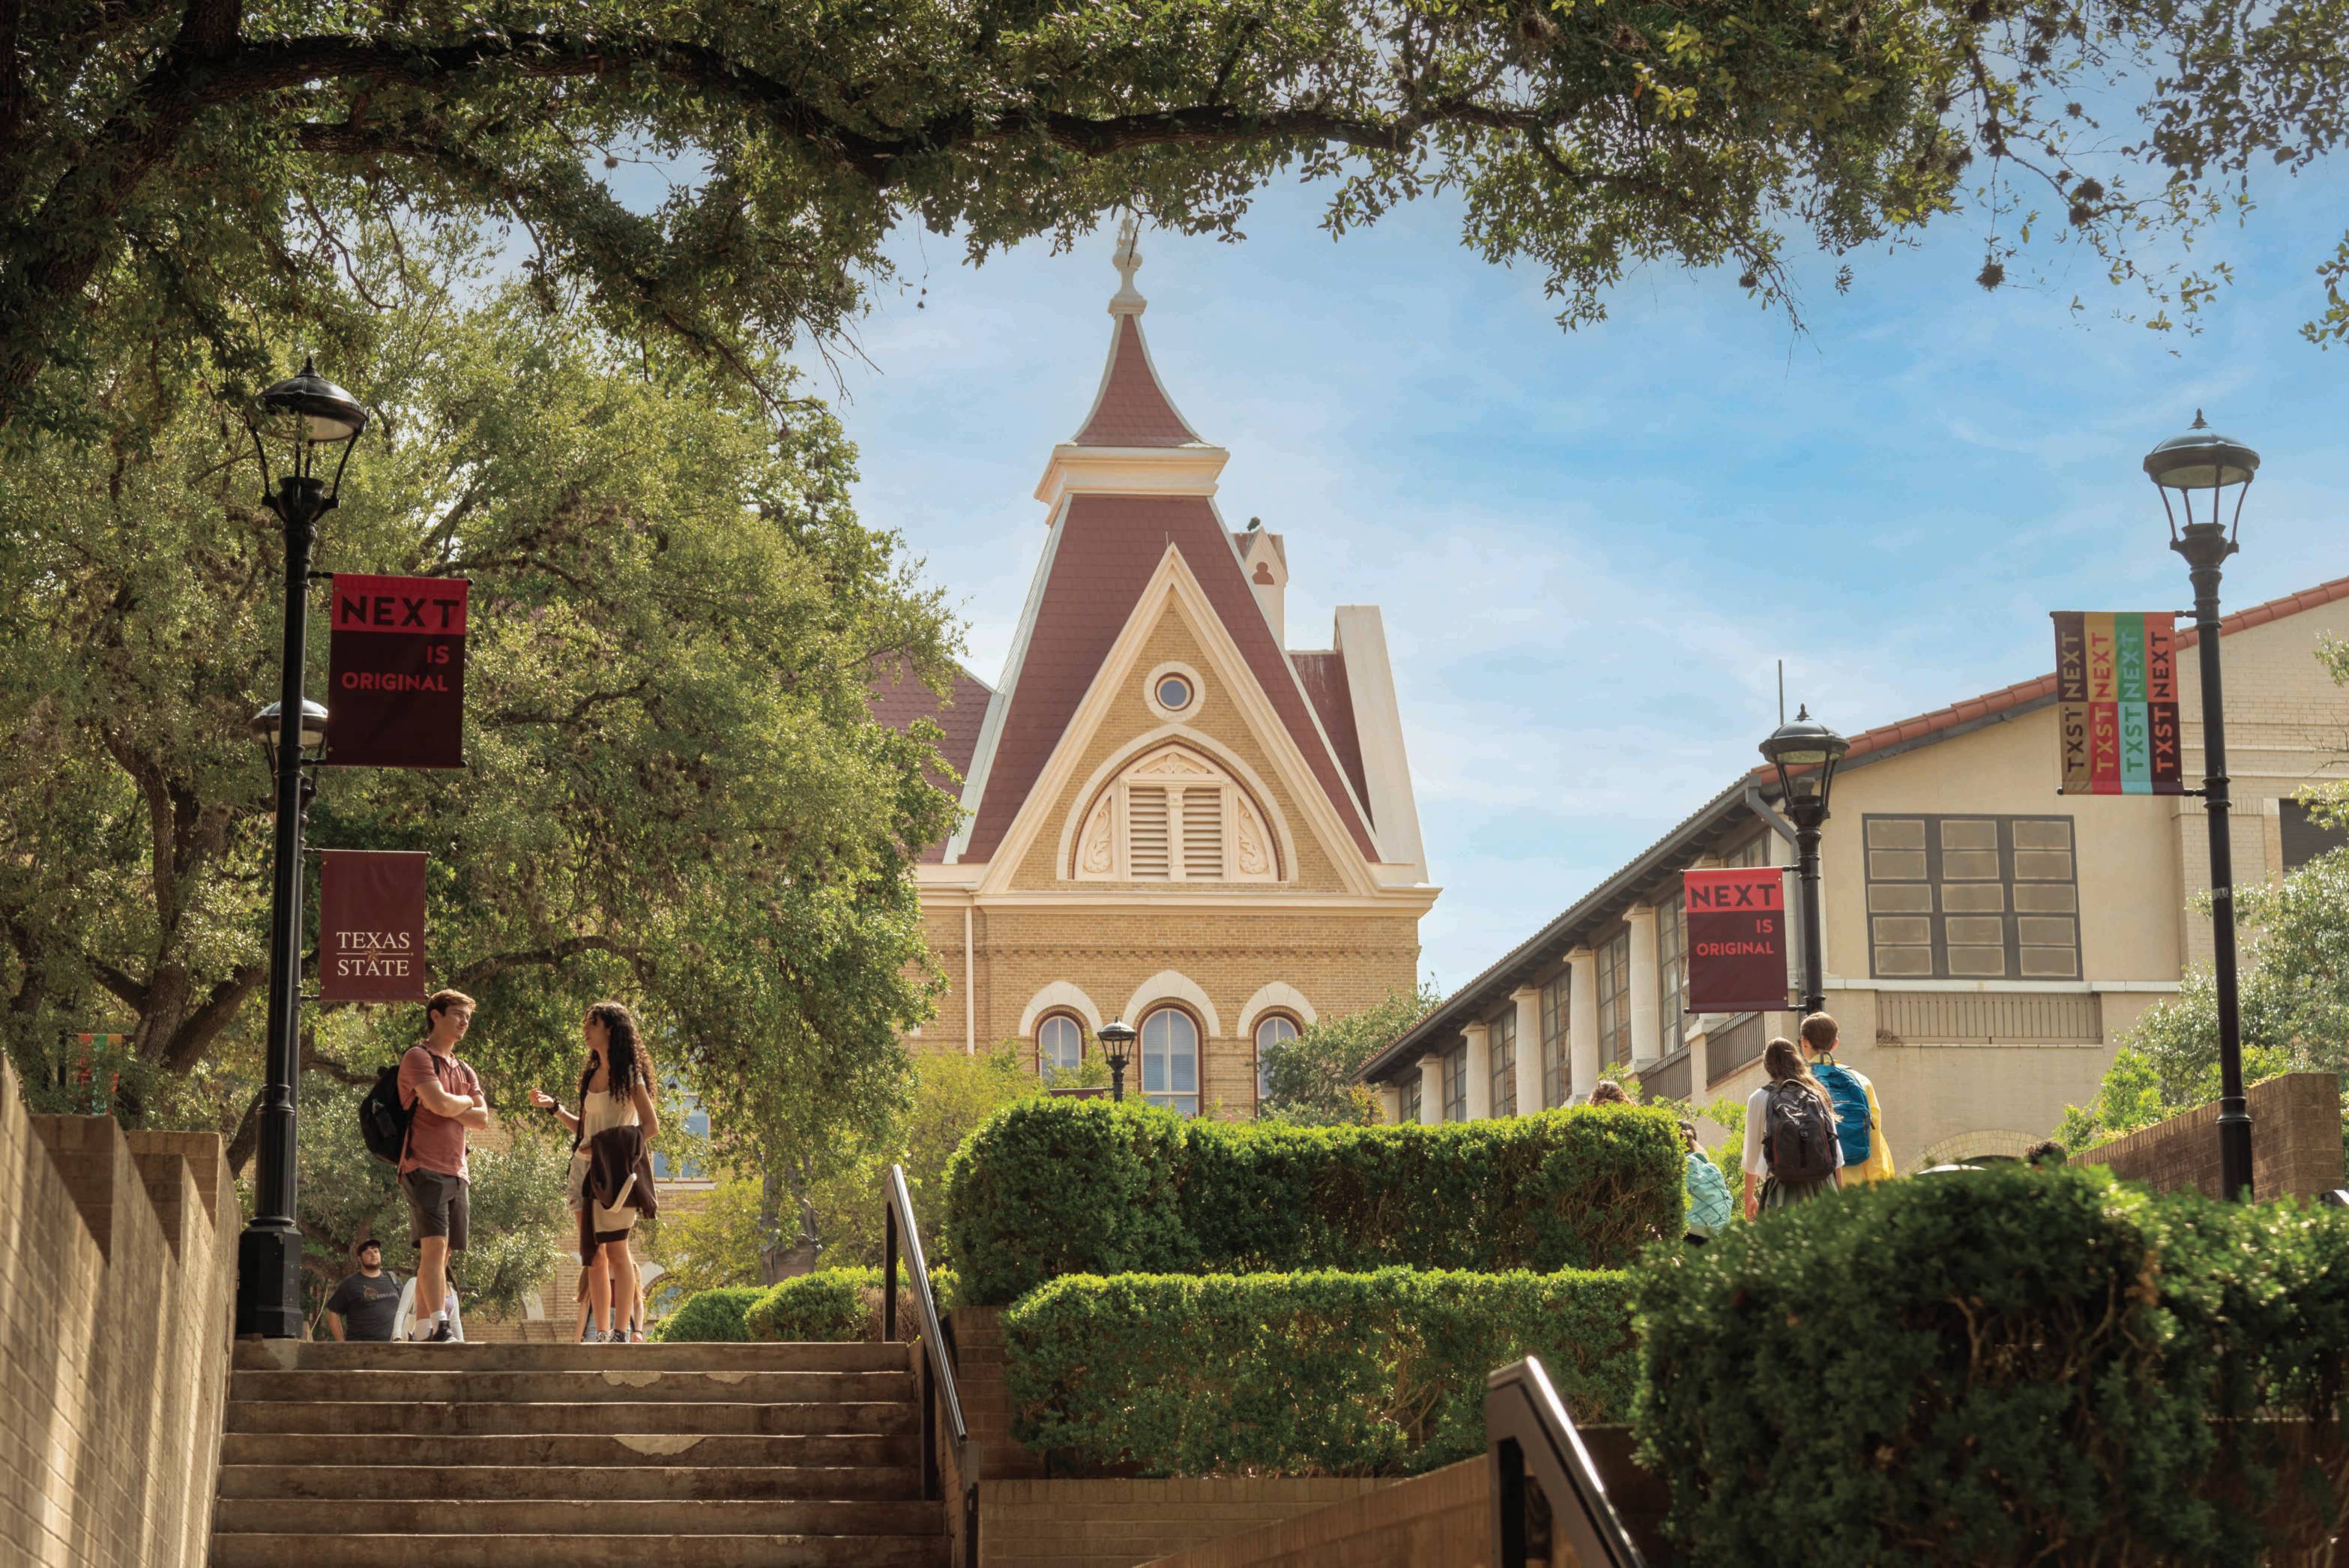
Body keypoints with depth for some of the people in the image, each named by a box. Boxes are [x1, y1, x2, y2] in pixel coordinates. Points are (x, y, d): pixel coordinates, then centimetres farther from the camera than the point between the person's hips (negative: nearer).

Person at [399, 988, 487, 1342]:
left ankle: (421, 1329, 9)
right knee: (434, 1246, -17)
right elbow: (440, 1103, -17)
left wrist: (448, 1108, -5)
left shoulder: (464, 1071, 22)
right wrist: (466, 1102, 4)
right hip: (425, 1168, -8)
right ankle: (439, 1324, -24)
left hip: (457, 1173, 8)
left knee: (441, 1253, 6)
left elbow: (483, 1118, 9)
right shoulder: (418, 1058, -3)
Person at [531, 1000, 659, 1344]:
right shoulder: (592, 1075, 18)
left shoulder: (629, 1074, -2)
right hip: (585, 1169, 7)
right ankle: (601, 1337, 5)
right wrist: (553, 1107, 10)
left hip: (614, 1169, -7)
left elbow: (651, 1126, -7)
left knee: (614, 1248, -11)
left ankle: (619, 1335, -11)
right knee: (593, 1255, 4)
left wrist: (602, 1148, -14)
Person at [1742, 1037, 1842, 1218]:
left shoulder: (1760, 1099, 3)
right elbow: (1837, 1151, 11)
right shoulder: (1819, 1095, 11)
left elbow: (1751, 1155, 8)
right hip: (1823, 1189, 3)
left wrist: (1749, 1197, 19)